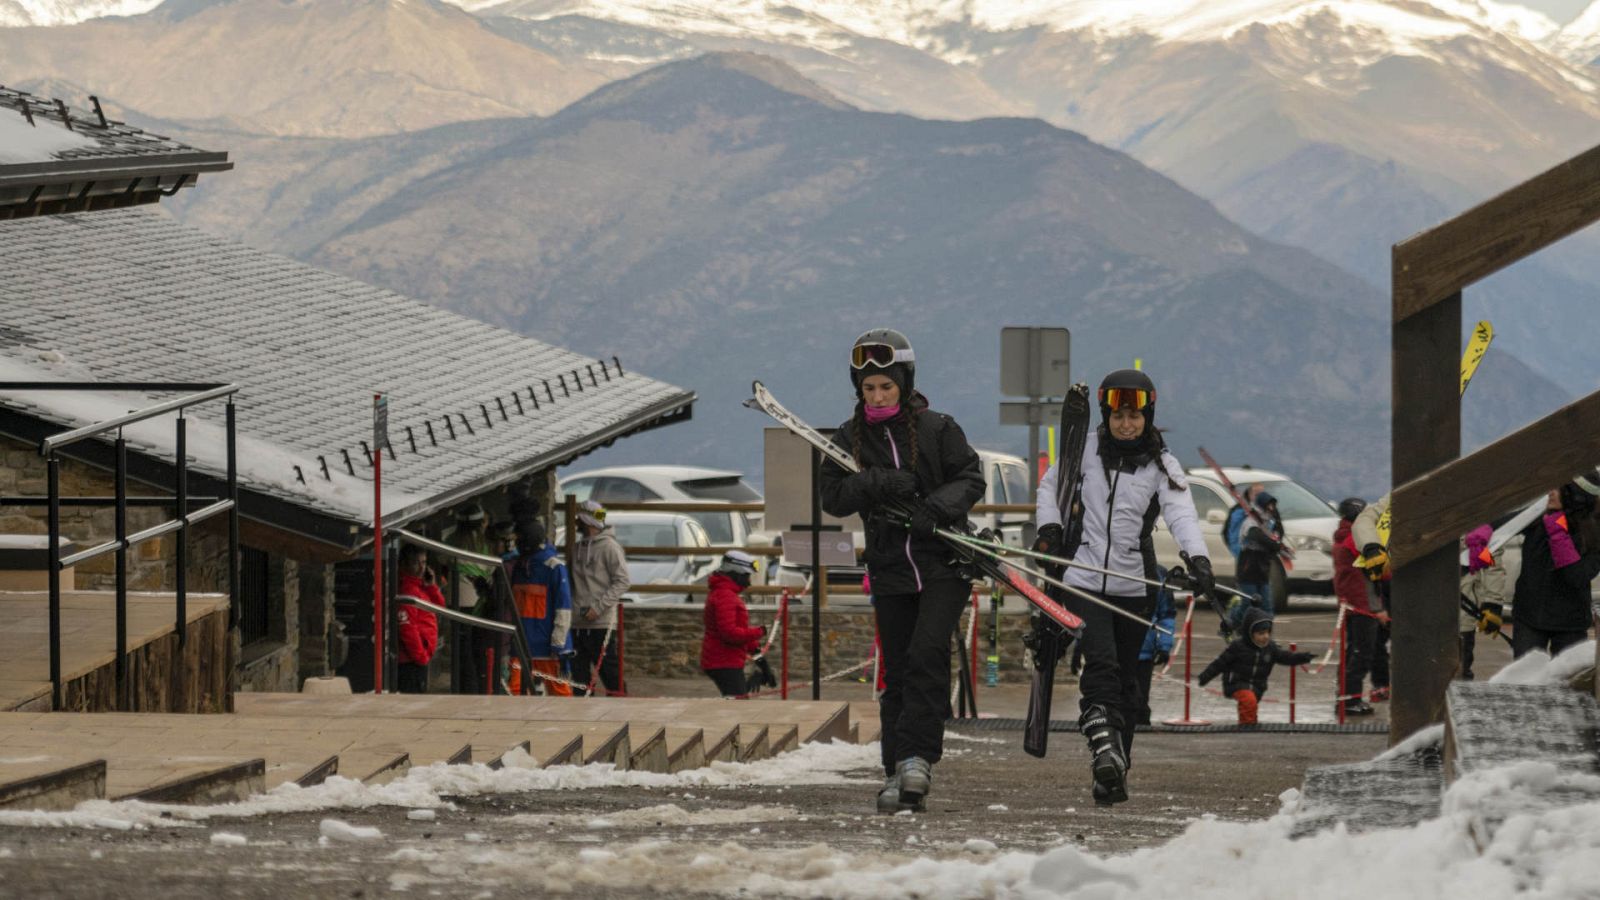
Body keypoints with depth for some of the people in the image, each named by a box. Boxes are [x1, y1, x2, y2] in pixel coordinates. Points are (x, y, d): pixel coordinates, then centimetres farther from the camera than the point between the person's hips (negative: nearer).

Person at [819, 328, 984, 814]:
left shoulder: (936, 428, -3)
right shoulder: (849, 438, 6)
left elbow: (970, 479, -3)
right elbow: (833, 497, 0)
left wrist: (935, 509, -21)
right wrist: (876, 483, -17)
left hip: (943, 562, -3)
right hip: (890, 570, 3)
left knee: (927, 654, -19)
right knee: (898, 672, 4)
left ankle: (917, 755, -20)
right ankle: (898, 773, 8)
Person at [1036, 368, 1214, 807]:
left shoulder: (1161, 464, 0)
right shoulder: (1086, 450, 3)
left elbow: (1181, 514, -14)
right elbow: (1050, 485, 19)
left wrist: (1198, 558, -32)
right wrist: (1050, 528, 1)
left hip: (1134, 586, 1)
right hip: (1085, 580, -1)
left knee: (1126, 680, 6)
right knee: (1101, 664, -19)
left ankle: (1114, 773, 15)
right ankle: (1105, 751, -29)